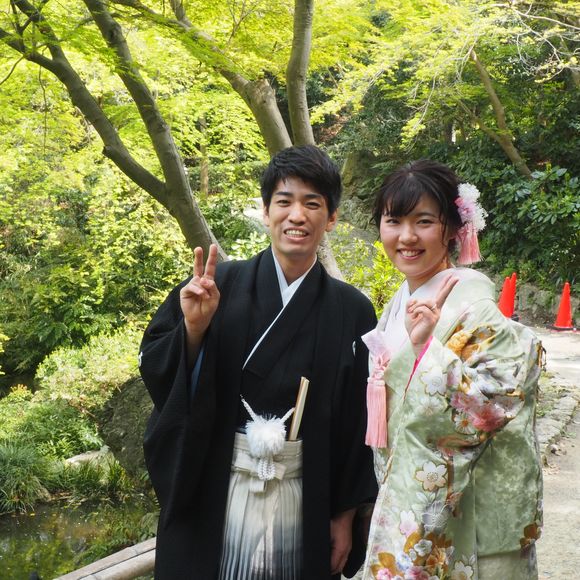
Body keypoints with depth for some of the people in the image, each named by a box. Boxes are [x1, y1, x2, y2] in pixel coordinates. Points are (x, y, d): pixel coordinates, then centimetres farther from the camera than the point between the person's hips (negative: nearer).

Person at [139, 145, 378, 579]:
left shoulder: (352, 311, -2)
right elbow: (155, 371, -3)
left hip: (305, 502, 1)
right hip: (213, 496, 0)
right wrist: (192, 329, -20)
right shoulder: (216, 285, -4)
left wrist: (346, 516, 2)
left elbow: (359, 423, 1)